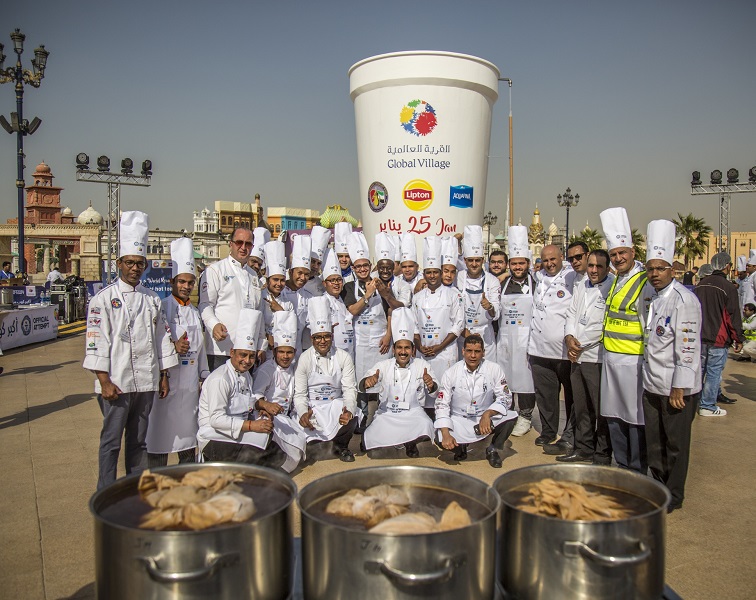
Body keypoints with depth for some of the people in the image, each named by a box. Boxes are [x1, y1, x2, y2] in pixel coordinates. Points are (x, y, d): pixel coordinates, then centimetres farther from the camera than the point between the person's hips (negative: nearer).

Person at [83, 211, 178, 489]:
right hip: (116, 383, -4)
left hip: (146, 382, 5)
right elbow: (96, 342, -9)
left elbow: (162, 338, 13)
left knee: (139, 440, 14)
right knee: (111, 440, 2)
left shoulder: (152, 299, 11)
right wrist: (104, 381, -14)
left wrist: (164, 376, 11)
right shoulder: (104, 299, -4)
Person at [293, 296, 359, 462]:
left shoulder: (343, 357, -1)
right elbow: (299, 394, -7)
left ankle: (341, 446, 7)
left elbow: (349, 389, -7)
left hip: (337, 405, 1)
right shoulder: (305, 359, -5)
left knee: (351, 417, -31)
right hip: (312, 407, -1)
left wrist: (348, 410, -29)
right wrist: (303, 413, -29)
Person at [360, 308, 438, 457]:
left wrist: (431, 386, -29)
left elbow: (434, 393, -3)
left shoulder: (422, 366, 2)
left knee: (425, 425, -33)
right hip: (387, 412, 0)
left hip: (413, 412, 0)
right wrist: (366, 382, -36)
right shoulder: (384, 366, 1)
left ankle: (410, 444, 0)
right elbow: (361, 386, -9)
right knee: (370, 439, -26)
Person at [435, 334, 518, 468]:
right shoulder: (451, 373, -9)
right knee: (442, 439, -28)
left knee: (511, 417, -25)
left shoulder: (494, 369, -8)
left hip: (486, 418, 1)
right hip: (459, 420, -1)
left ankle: (493, 450, 3)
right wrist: (446, 434, -23)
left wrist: (488, 414, -27)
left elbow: (505, 397, -8)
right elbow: (442, 404, -9)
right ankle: (461, 447, 12)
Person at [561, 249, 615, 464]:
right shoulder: (581, 286, 13)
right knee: (581, 407, 16)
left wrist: (581, 344, -10)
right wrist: (569, 338, 0)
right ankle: (584, 448, 30)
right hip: (577, 356, 7)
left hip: (598, 357, -7)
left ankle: (603, 456, 14)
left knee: (601, 409, 1)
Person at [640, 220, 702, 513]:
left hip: (678, 388, -7)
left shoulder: (684, 300, -17)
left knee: (676, 444, 7)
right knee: (654, 442, 16)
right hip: (652, 384, 7)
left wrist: (679, 389, -18)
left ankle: (673, 497, 22)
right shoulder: (648, 294, 7)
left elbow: (688, 349, -19)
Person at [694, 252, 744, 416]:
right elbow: (734, 317, -10)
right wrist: (738, 340, -1)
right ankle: (707, 406, 6)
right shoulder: (728, 288, -12)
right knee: (714, 372, 1)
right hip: (718, 339, -6)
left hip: (699, 337, 6)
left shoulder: (701, 285, 7)